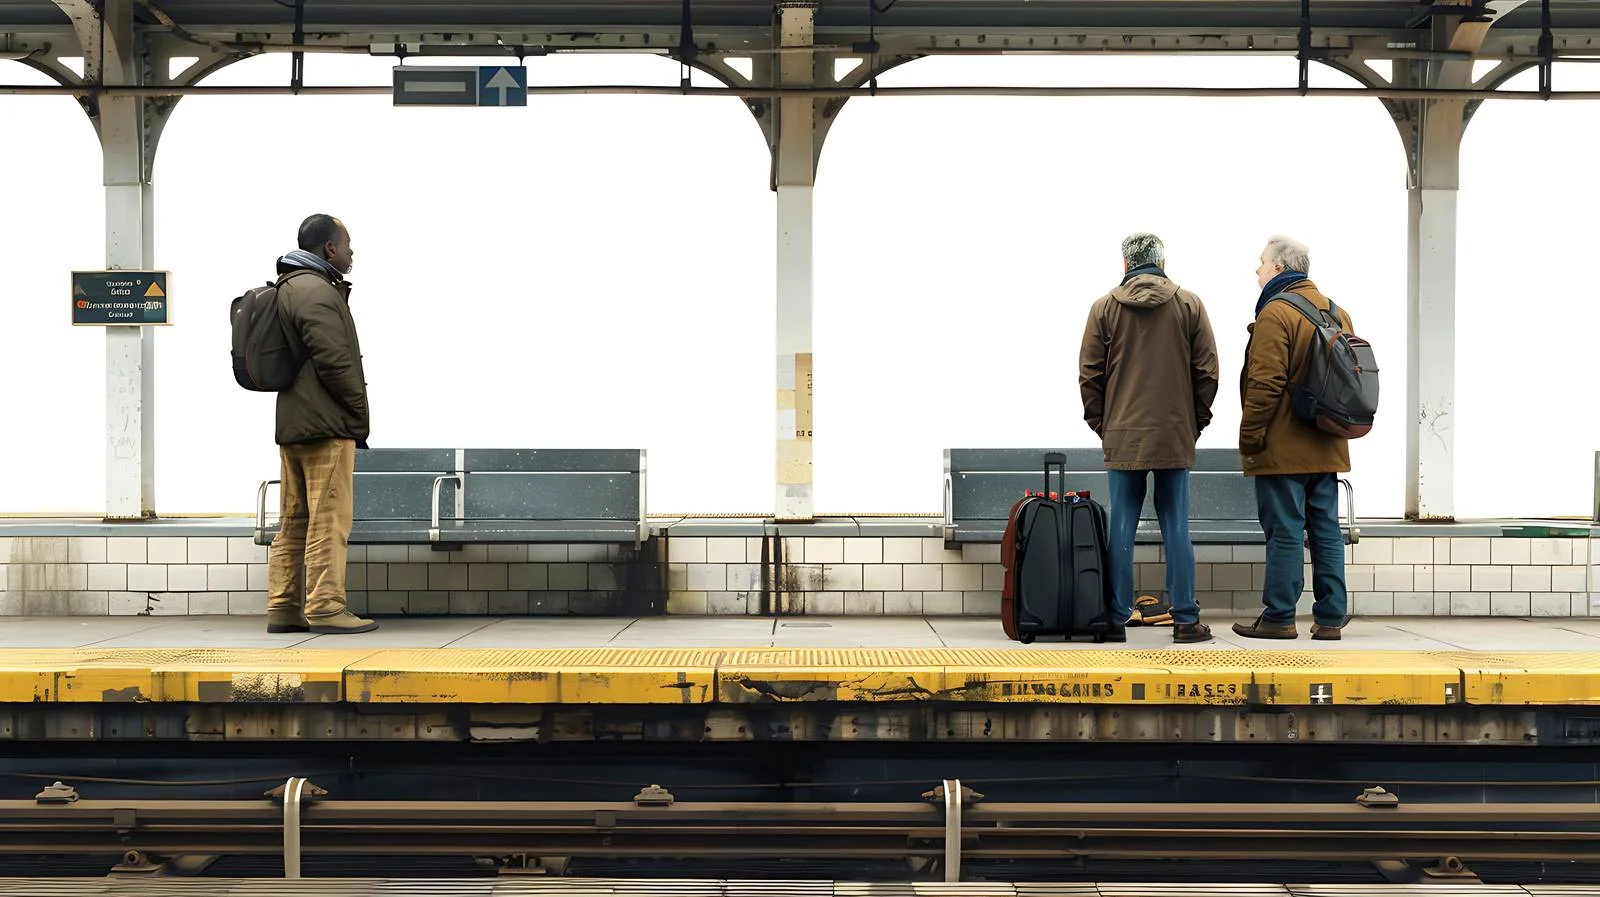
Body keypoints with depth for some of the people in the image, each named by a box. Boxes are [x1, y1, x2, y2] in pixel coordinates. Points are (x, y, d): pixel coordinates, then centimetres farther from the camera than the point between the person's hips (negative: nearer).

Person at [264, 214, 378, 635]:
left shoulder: (288, 288, 20)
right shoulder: (317, 292, -12)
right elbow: (335, 363, -17)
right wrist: (361, 415, -9)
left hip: (292, 426, 10)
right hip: (326, 426, -10)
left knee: (294, 521, 11)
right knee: (328, 521, -7)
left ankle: (283, 608, 14)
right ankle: (325, 608, -6)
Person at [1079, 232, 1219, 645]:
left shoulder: (1104, 308, 3)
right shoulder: (1190, 305, 3)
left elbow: (1089, 374, 4)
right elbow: (1207, 371, 4)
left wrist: (1099, 422, 13)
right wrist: (1197, 420, 14)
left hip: (1122, 436, 0)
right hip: (1175, 436, 0)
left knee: (1121, 528, 3)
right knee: (1176, 527, 3)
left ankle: (1117, 618, 5)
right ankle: (1185, 619, 5)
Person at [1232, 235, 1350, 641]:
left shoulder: (1275, 313, -12)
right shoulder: (1336, 313, 15)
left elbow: (1266, 384, -18)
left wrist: (1249, 436, -12)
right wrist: (1336, 424, 20)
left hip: (1283, 449, -8)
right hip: (1326, 448, 8)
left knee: (1285, 531, -4)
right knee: (1326, 530, 9)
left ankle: (1279, 617, 1)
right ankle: (1330, 618, 12)